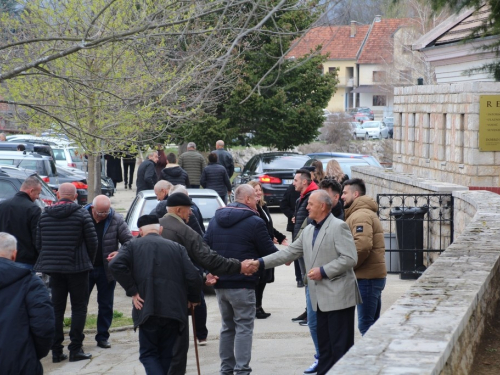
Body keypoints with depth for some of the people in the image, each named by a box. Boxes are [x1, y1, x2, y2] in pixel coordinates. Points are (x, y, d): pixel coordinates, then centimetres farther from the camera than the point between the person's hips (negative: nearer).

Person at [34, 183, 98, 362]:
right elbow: (92, 241, -6)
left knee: (56, 308, 10)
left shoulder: (45, 214, 3)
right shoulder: (82, 214, -7)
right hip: (77, 267, -3)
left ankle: (56, 350, 9)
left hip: (53, 267, 3)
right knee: (79, 307, 5)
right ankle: (75, 349, 1)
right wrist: (89, 261, 11)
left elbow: (39, 243, 6)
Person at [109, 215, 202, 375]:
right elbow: (193, 276, 2)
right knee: (166, 355, 15)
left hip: (147, 309, -2)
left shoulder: (132, 246, 8)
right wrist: (193, 298, 19)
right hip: (173, 310, 2)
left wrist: (132, 291, -5)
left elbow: (116, 265, -11)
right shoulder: (177, 247, 12)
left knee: (148, 353, 6)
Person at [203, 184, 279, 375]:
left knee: (227, 326, 16)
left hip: (220, 283, 6)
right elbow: (269, 251, -5)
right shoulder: (254, 222, -10)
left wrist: (209, 271, 1)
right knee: (244, 327, -2)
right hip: (242, 284, -6)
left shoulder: (215, 220, 10)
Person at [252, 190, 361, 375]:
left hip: (338, 297, -9)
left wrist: (323, 271, -18)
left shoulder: (338, 227, -11)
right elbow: (290, 252, 15)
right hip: (322, 298, 9)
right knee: (325, 346, 13)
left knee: (341, 347, -6)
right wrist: (261, 263, 7)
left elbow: (350, 258, -17)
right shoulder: (308, 230, 15)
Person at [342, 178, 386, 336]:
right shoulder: (365, 212, 20)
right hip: (373, 275, 11)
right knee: (372, 324, 16)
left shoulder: (361, 216, -14)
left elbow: (362, 246, -28)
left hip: (367, 278, -11)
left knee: (366, 324, -9)